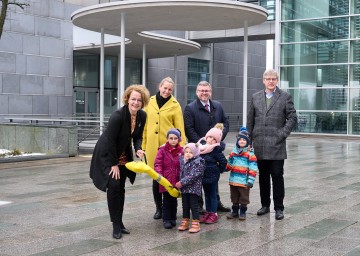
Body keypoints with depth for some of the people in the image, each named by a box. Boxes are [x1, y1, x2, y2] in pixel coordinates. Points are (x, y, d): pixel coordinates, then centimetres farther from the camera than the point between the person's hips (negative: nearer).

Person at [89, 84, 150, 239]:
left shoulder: (142, 116, -9)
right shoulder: (118, 116, -28)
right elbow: (110, 140, -23)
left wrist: (138, 149, -17)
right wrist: (114, 164, -18)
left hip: (123, 155, 6)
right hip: (107, 154, -6)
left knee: (121, 188, 9)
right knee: (113, 186, -12)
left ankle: (119, 222, 20)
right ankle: (116, 225, -1)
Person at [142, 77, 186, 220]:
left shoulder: (175, 105, 0)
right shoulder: (150, 102, 8)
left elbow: (180, 128, -1)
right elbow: (145, 125, 11)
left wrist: (181, 148, -6)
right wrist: (143, 145, 8)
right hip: (152, 147, 2)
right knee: (156, 177, 7)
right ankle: (159, 208, 20)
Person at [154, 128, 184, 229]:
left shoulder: (181, 151, 3)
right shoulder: (162, 150, -2)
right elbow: (157, 164, -7)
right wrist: (159, 174, -23)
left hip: (176, 181, 2)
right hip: (165, 180, -2)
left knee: (174, 200, 14)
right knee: (166, 201, 3)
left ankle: (173, 218, 26)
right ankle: (166, 220, 11)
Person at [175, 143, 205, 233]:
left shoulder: (198, 162, -12)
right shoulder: (182, 160, 9)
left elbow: (193, 175, -19)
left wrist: (182, 182, -21)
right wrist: (179, 183, 8)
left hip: (194, 188, -6)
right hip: (184, 188, 6)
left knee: (194, 205, -2)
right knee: (185, 205, 13)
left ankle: (196, 223, 5)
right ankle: (185, 222, 22)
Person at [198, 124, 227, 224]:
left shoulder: (216, 150, -15)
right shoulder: (201, 146, 2)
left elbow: (223, 161, -16)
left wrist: (219, 170, -5)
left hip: (213, 176, -6)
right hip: (203, 175, 6)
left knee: (213, 195, 4)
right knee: (207, 195, 15)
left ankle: (213, 214, 11)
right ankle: (207, 213, 25)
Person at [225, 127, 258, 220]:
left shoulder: (250, 153, -8)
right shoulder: (233, 152, 9)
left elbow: (253, 168, -10)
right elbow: (229, 164, 19)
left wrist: (250, 180, -14)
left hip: (244, 181, -5)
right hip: (233, 180, 5)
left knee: (244, 198, 5)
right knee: (234, 197, 15)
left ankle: (243, 212, 17)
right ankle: (235, 211, 26)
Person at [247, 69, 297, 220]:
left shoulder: (285, 97, 2)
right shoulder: (256, 97, 11)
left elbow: (292, 118, 1)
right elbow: (250, 120, 12)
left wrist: (283, 134, -8)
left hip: (277, 145, -3)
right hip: (259, 145, 3)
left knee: (277, 176, -1)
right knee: (263, 176, 10)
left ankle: (279, 208, 7)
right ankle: (265, 205, 21)